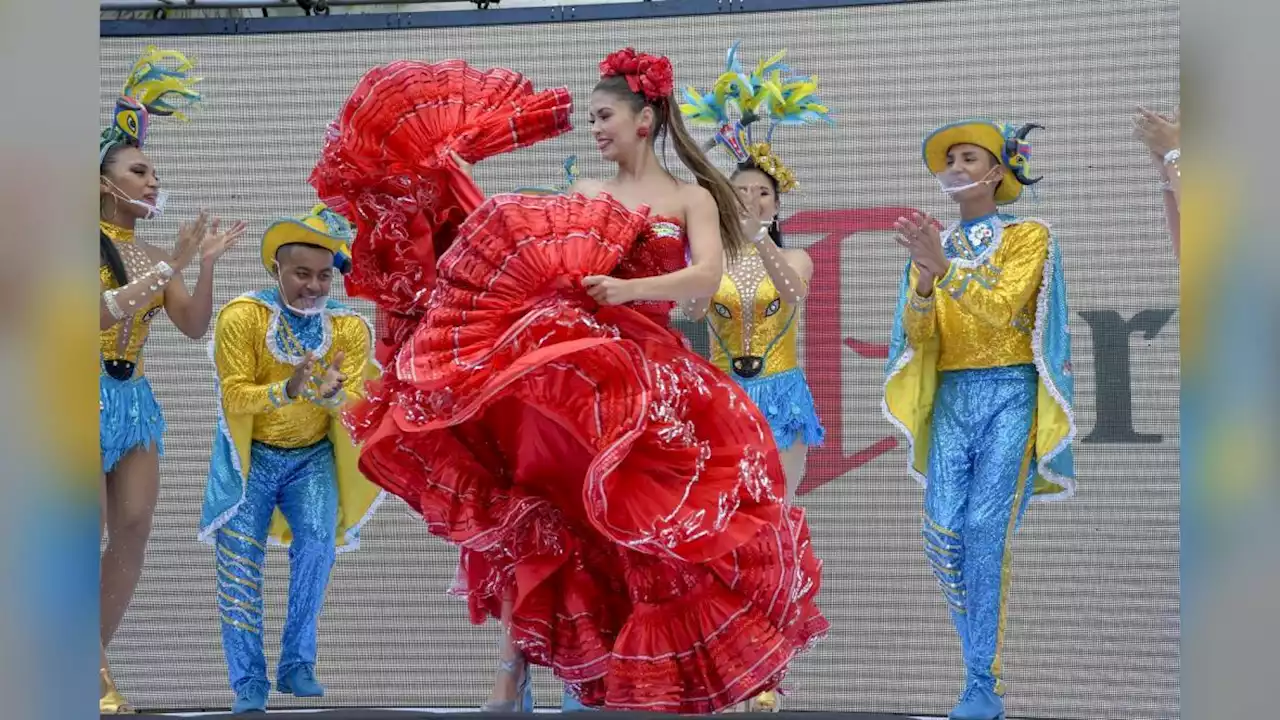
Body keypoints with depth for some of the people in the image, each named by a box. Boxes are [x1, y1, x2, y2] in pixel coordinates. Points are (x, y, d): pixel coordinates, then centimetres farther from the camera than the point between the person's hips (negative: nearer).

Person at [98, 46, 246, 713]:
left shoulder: (152, 256, 13)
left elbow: (194, 326, 9)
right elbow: (106, 312, -19)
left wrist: (206, 263, -4)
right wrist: (171, 265, -20)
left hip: (137, 398, 7)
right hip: (98, 396, -7)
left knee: (133, 536, 0)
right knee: (96, 538, -10)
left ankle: (98, 665, 8)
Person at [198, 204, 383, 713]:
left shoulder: (348, 327, -4)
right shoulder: (242, 317, -12)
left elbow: (355, 402, -13)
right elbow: (235, 397, -17)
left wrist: (332, 396, -36)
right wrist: (287, 390, -35)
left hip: (312, 456, 1)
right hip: (251, 456, -1)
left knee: (318, 540, -22)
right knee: (240, 561, -10)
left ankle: (297, 665, -8)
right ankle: (249, 684, 2)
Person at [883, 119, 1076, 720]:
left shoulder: (1029, 237, 2)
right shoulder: (932, 247, 14)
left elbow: (1001, 310, -14)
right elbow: (918, 335, 3)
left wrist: (943, 268, -26)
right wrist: (923, 278, -16)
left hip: (1011, 395, -4)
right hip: (951, 398, 4)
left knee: (987, 529, -15)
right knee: (943, 532, -9)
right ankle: (980, 646, 10)